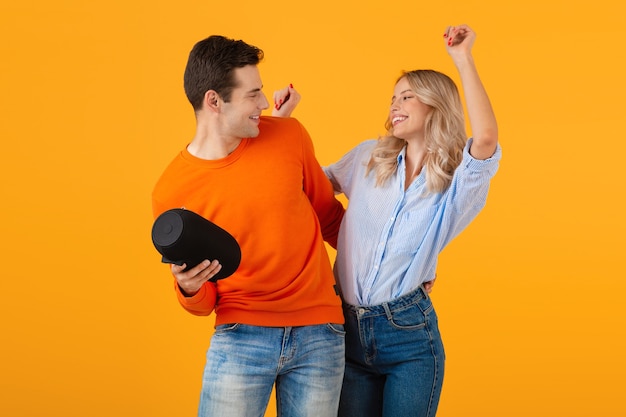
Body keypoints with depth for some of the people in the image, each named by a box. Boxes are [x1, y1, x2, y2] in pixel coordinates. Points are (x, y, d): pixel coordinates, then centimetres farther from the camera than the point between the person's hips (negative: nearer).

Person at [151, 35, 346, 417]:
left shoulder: (289, 137, 0)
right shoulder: (171, 193, -6)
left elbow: (328, 213, 17)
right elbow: (204, 301, 3)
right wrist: (190, 289, -18)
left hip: (320, 334, 2)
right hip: (240, 337, -2)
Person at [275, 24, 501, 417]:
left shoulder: (458, 180, -4)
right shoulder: (369, 157, 9)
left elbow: (486, 137, -25)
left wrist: (463, 59, -21)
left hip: (410, 338, -3)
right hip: (348, 330, 4)